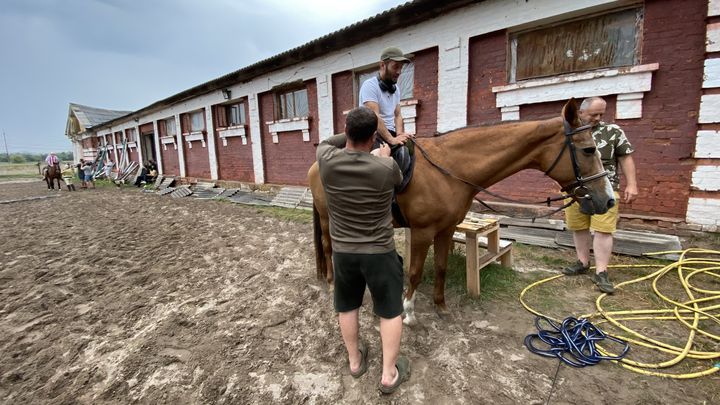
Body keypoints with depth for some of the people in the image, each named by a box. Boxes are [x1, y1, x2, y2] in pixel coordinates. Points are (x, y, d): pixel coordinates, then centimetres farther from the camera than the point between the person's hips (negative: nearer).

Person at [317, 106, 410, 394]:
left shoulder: (327, 160, -14)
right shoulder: (386, 168, -20)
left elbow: (325, 142, 11)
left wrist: (350, 135, 13)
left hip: (342, 251, 3)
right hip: (380, 252, -2)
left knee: (347, 306, 22)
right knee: (390, 310, 15)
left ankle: (355, 360, 40)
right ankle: (389, 373, 25)